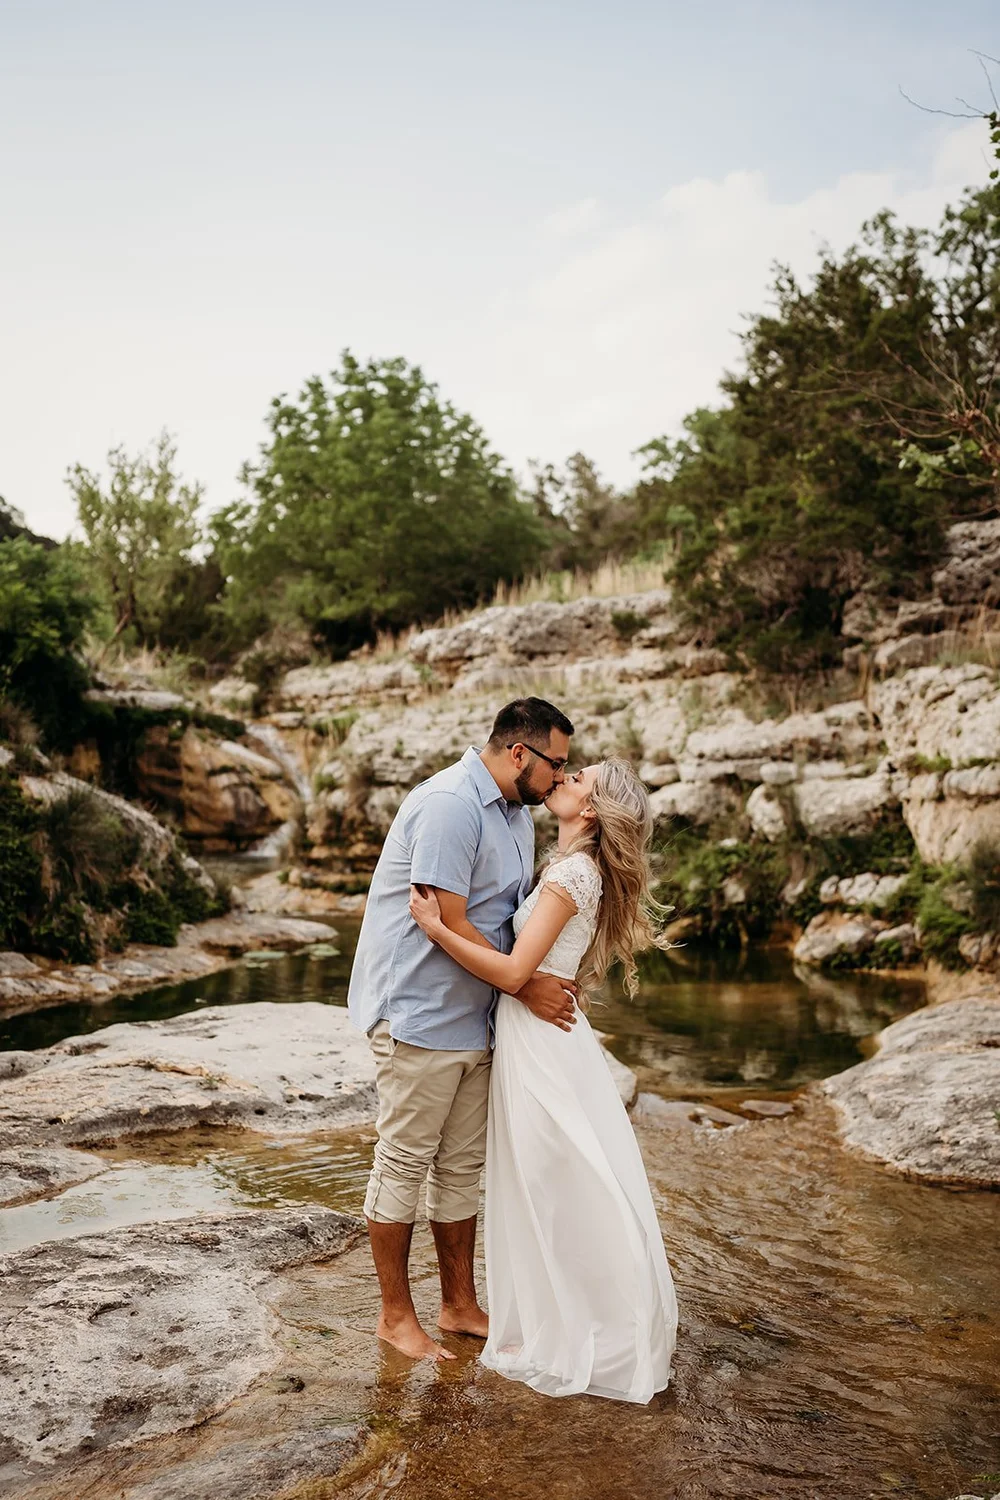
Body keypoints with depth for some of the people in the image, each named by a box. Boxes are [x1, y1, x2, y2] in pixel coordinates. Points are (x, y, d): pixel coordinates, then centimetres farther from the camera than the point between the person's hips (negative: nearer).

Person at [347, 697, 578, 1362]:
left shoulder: (517, 815, 12)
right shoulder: (451, 804, -20)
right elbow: (447, 923, -22)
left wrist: (560, 979, 1)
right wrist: (525, 986, -16)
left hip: (474, 1020, 10)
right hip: (419, 1015, -9)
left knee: (464, 1165, 16)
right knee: (405, 1163, 4)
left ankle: (460, 1305, 30)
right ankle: (396, 1315, 19)